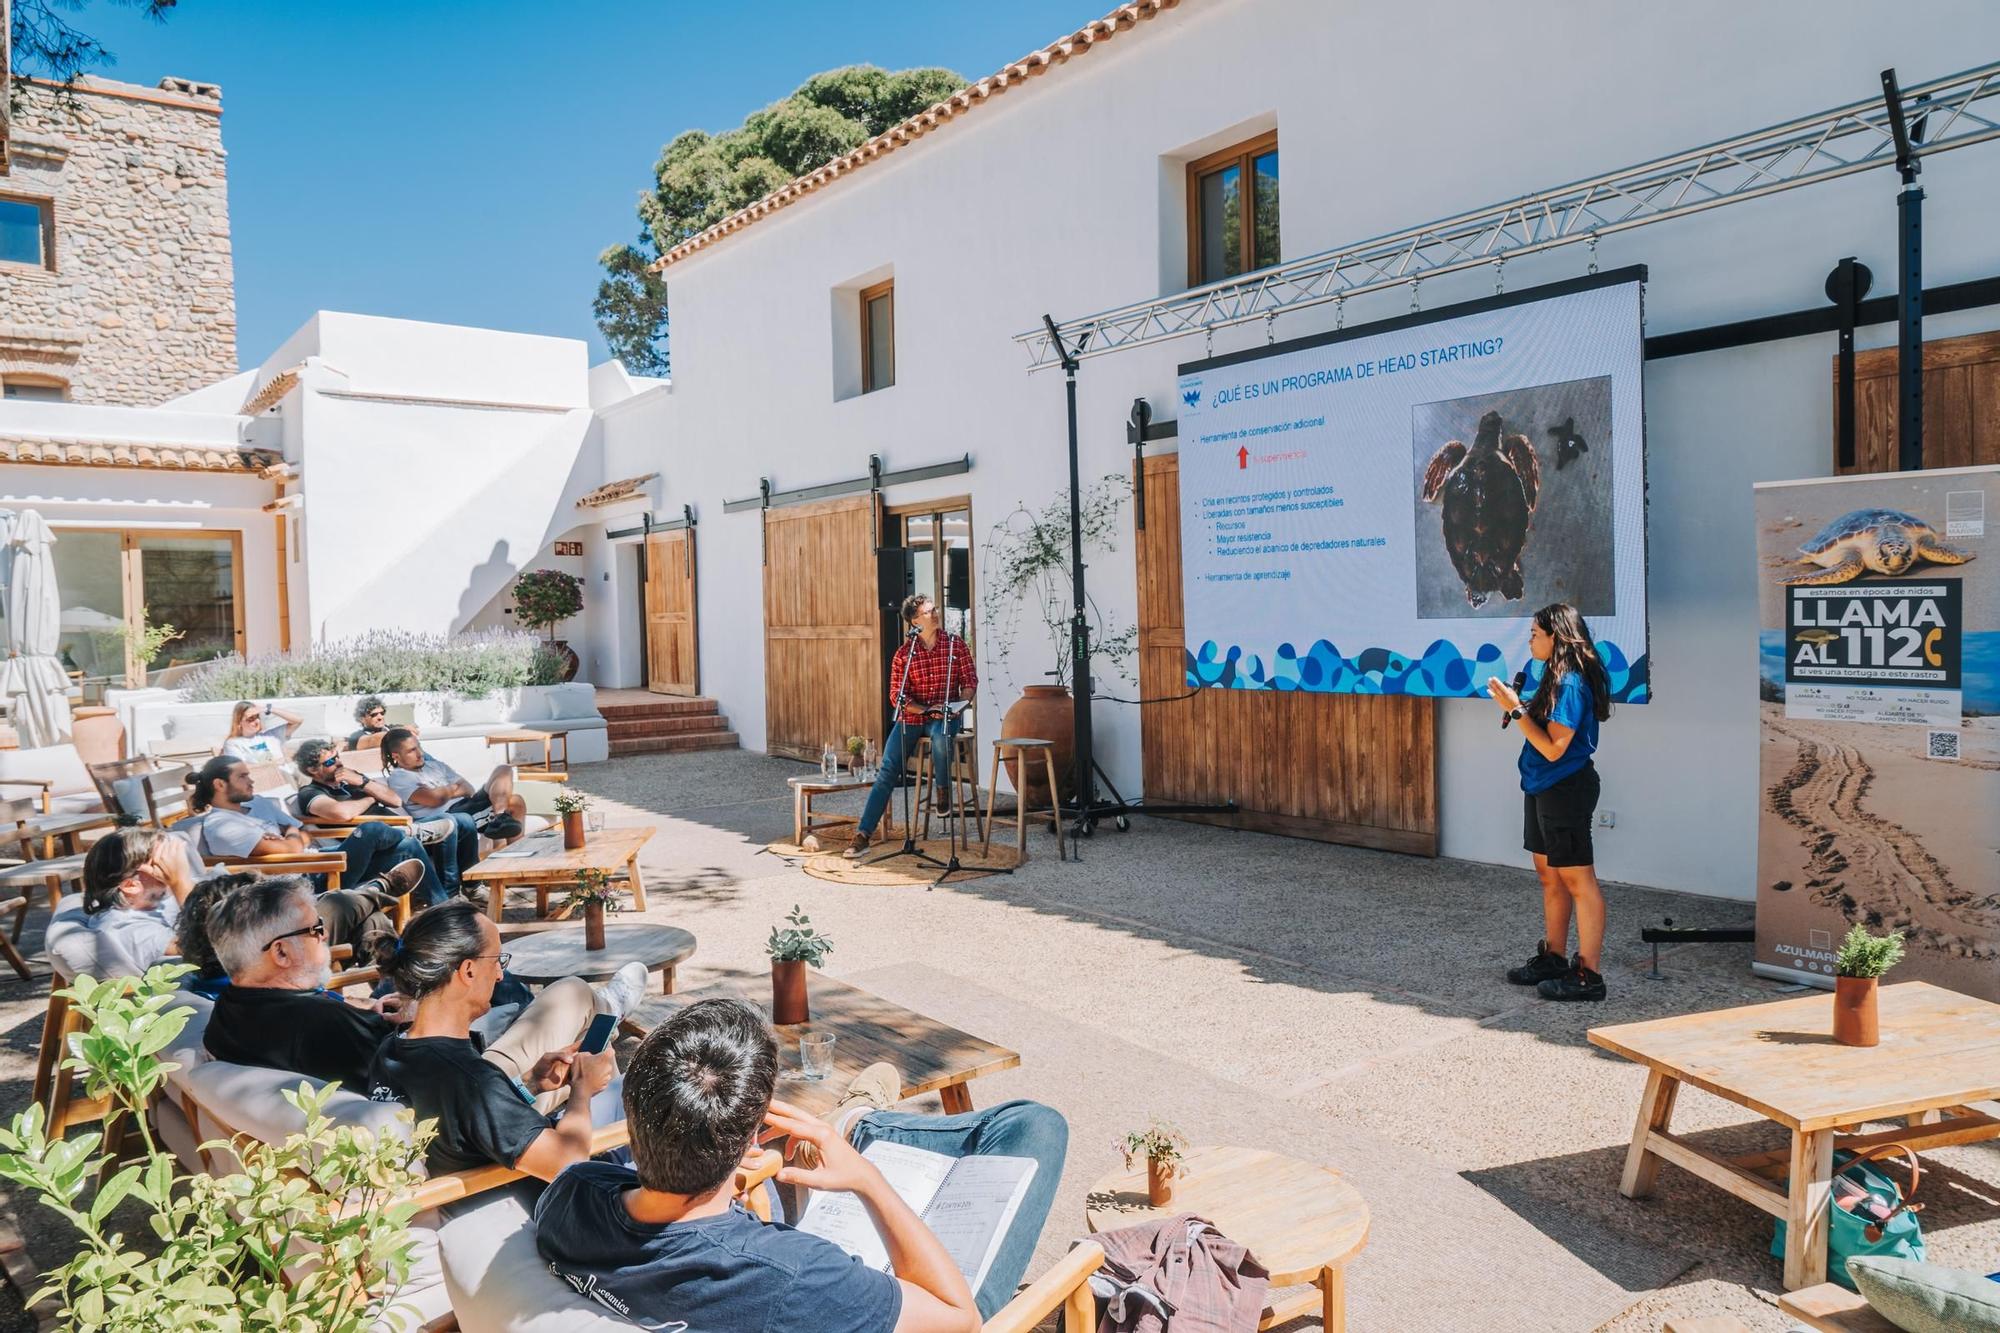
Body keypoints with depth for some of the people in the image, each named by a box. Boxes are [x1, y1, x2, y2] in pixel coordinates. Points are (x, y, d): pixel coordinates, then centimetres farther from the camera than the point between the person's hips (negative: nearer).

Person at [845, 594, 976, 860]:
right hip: (911, 716, 1)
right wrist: (925, 709, -17)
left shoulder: (955, 644, 3)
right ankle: (863, 835, -12)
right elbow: (897, 695, -2)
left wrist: (958, 704, -16)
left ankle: (942, 791, -12)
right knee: (887, 772, -12)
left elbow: (970, 680, 4)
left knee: (941, 736, -39)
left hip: (946, 716, -1)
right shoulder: (904, 654, 1)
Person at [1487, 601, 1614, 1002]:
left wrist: (1516, 710, -21)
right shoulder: (1554, 676, 10)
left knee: (1578, 880, -4)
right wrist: (1518, 704, 2)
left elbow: (1553, 747, -21)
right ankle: (1553, 958, 28)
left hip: (1566, 789, -10)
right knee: (1549, 875, 17)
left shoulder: (1570, 683, -19)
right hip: (1542, 789, 11)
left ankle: (1588, 975, 2)